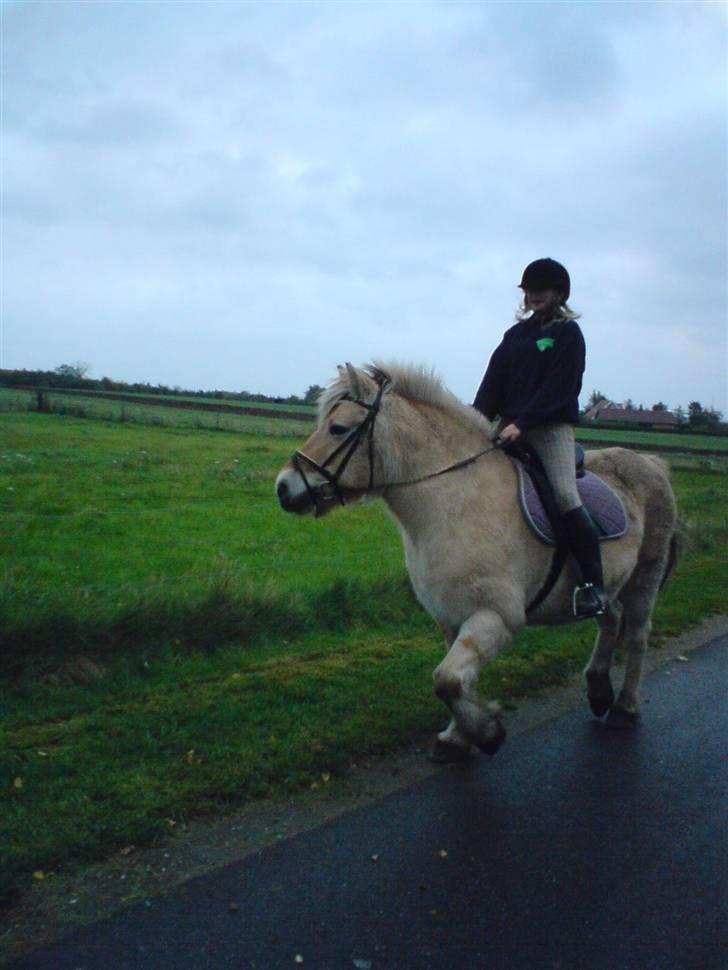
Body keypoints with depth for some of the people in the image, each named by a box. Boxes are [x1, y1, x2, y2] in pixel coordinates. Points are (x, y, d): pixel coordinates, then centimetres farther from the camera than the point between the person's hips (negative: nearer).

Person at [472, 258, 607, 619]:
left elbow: (557, 387, -10)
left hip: (552, 426, -5)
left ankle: (592, 585, -15)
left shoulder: (568, 333, 2)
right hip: (510, 425, 6)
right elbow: (494, 380, 8)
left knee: (565, 496, -20)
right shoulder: (516, 334, 17)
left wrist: (522, 423, -20)